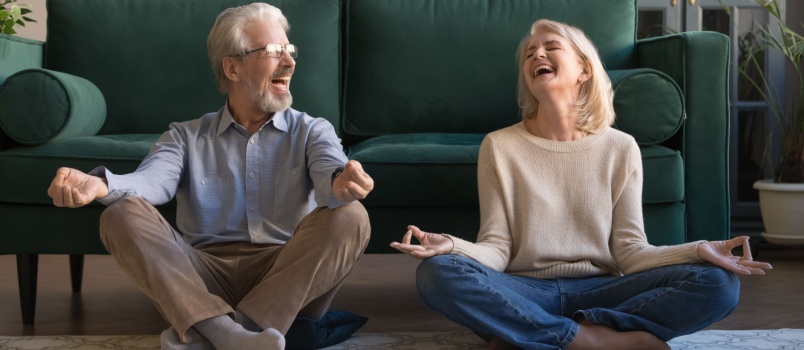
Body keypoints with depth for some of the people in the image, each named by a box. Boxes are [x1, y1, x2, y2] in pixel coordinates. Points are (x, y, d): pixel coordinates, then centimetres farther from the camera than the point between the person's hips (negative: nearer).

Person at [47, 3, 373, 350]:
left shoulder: (312, 131, 14)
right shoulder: (186, 137, 16)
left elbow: (329, 173, -9)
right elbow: (151, 180, -6)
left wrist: (340, 183, -37)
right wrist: (100, 184, -31)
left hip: (290, 276, 0)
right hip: (206, 276, 1)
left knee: (349, 216, -26)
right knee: (122, 215, -17)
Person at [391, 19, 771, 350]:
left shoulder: (621, 149, 5)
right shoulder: (499, 146, 2)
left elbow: (629, 251, 1)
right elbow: (497, 249, -3)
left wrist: (697, 251, -17)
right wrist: (452, 246, -26)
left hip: (598, 291, 2)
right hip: (526, 292, -1)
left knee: (718, 284, -23)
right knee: (437, 272, -31)